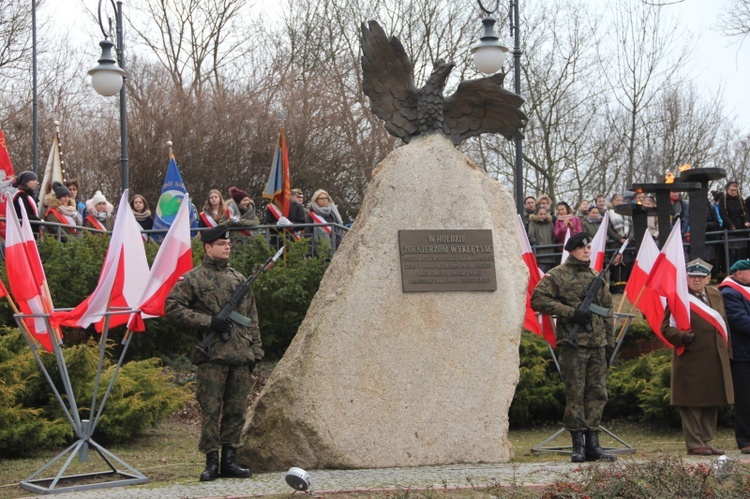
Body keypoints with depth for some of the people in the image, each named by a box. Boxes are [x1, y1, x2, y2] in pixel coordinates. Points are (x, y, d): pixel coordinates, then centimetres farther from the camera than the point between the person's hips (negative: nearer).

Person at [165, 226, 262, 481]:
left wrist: (255, 350, 13)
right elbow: (172, 307, -6)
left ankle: (229, 460, 15)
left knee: (236, 410, 7)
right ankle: (212, 462, 4)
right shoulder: (193, 279, 1)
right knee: (210, 410, -3)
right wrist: (208, 321, -12)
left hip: (241, 356, 5)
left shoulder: (239, 279, 17)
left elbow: (251, 318, 20)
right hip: (211, 357, -5)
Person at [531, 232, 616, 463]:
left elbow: (606, 311, 21)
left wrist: (610, 342, 14)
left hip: (597, 344, 6)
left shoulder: (596, 277, 17)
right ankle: (578, 445, 2)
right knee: (575, 394, -4)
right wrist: (571, 312, -15)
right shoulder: (557, 275, 0)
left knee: (598, 393, 5)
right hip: (572, 343, -5)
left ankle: (592, 443, 10)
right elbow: (538, 300, -11)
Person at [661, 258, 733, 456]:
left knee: (712, 404, 11)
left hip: (716, 362, 7)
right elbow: (666, 327, -7)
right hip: (690, 361, -7)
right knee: (692, 405, -2)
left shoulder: (716, 295, 14)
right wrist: (682, 337, -25)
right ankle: (694, 444, 4)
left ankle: (706, 442, 20)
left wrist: (727, 351, 16)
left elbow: (724, 325, 21)